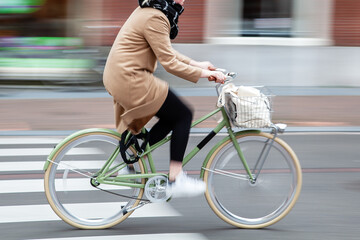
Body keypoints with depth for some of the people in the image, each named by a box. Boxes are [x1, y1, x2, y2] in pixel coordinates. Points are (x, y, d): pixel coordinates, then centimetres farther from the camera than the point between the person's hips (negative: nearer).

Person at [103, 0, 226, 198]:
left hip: (117, 76, 10)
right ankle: (176, 179, -1)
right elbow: (169, 63, -20)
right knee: (183, 116, -3)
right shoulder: (154, 18, -19)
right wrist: (203, 73, -15)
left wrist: (195, 63, 16)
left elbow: (165, 51, 21)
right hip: (130, 81, -10)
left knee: (171, 118, 17)